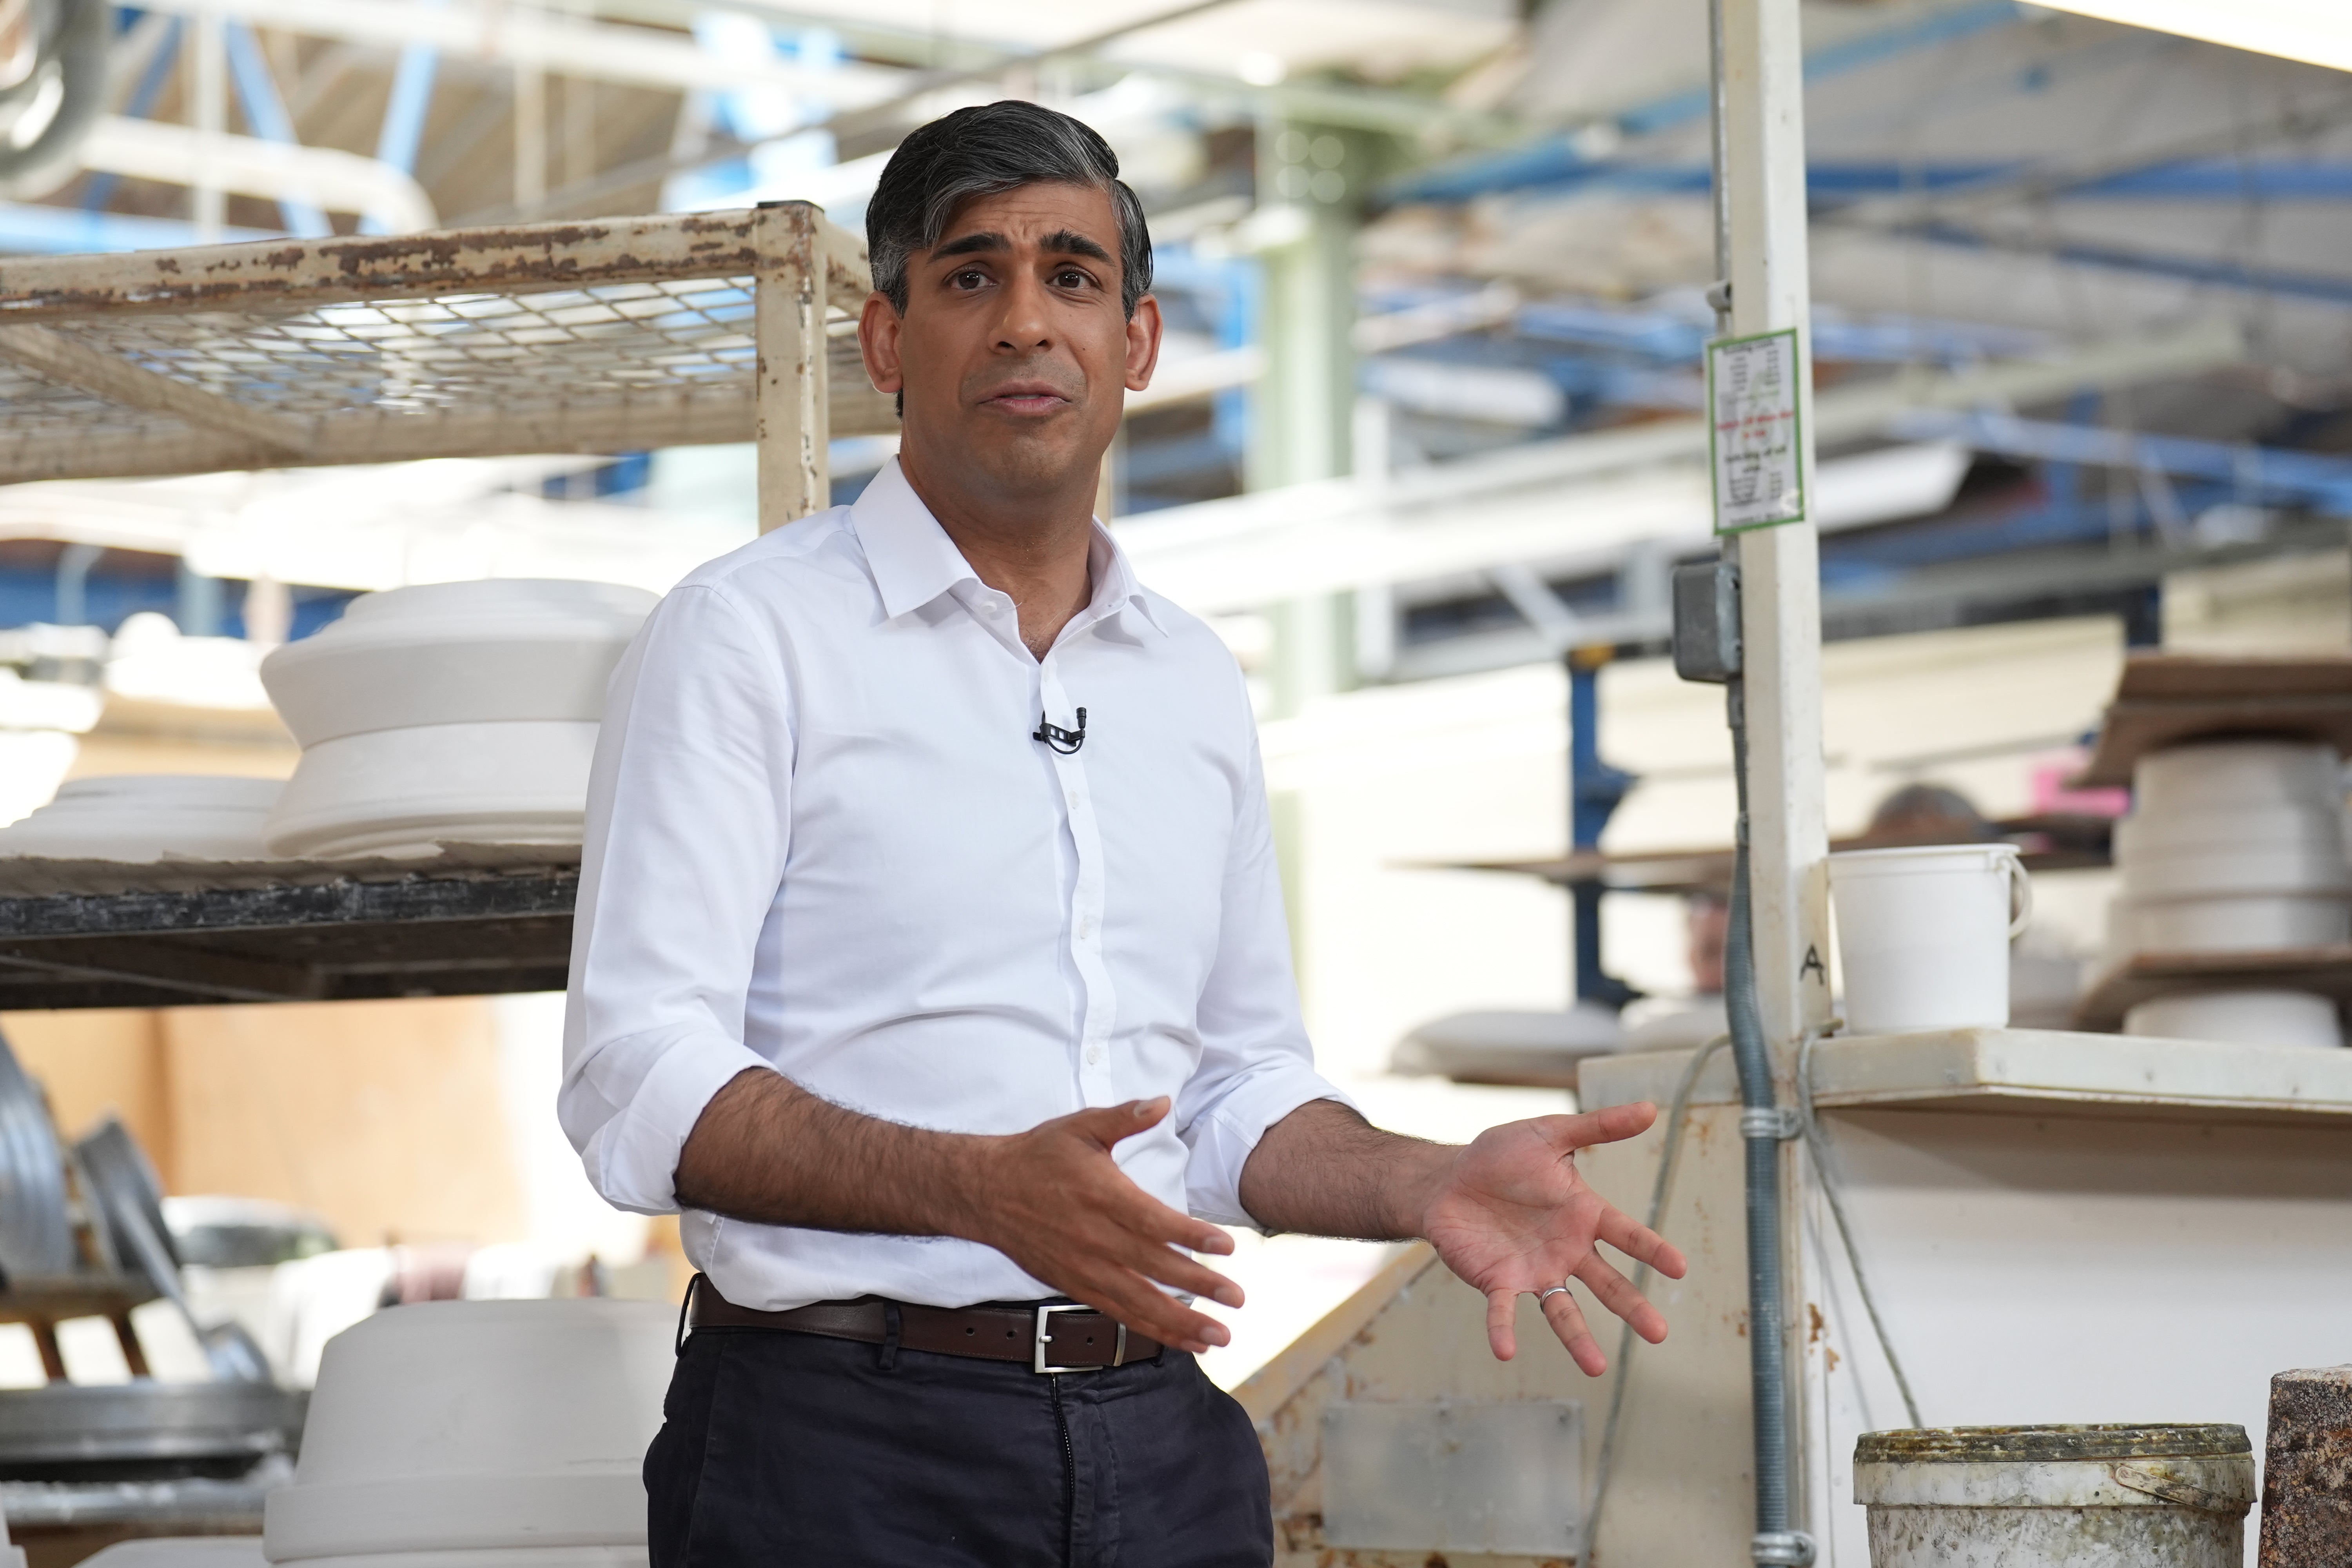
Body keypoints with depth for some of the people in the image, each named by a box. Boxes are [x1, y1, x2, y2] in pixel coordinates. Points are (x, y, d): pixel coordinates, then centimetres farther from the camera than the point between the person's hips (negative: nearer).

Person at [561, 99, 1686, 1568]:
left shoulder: (1197, 684, 15)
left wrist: (1431, 1186, 0)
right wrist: (984, 1190, -24)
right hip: (846, 1443, -5)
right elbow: (637, 1077, -12)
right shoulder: (747, 635, -3)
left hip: (1161, 1445, 5)